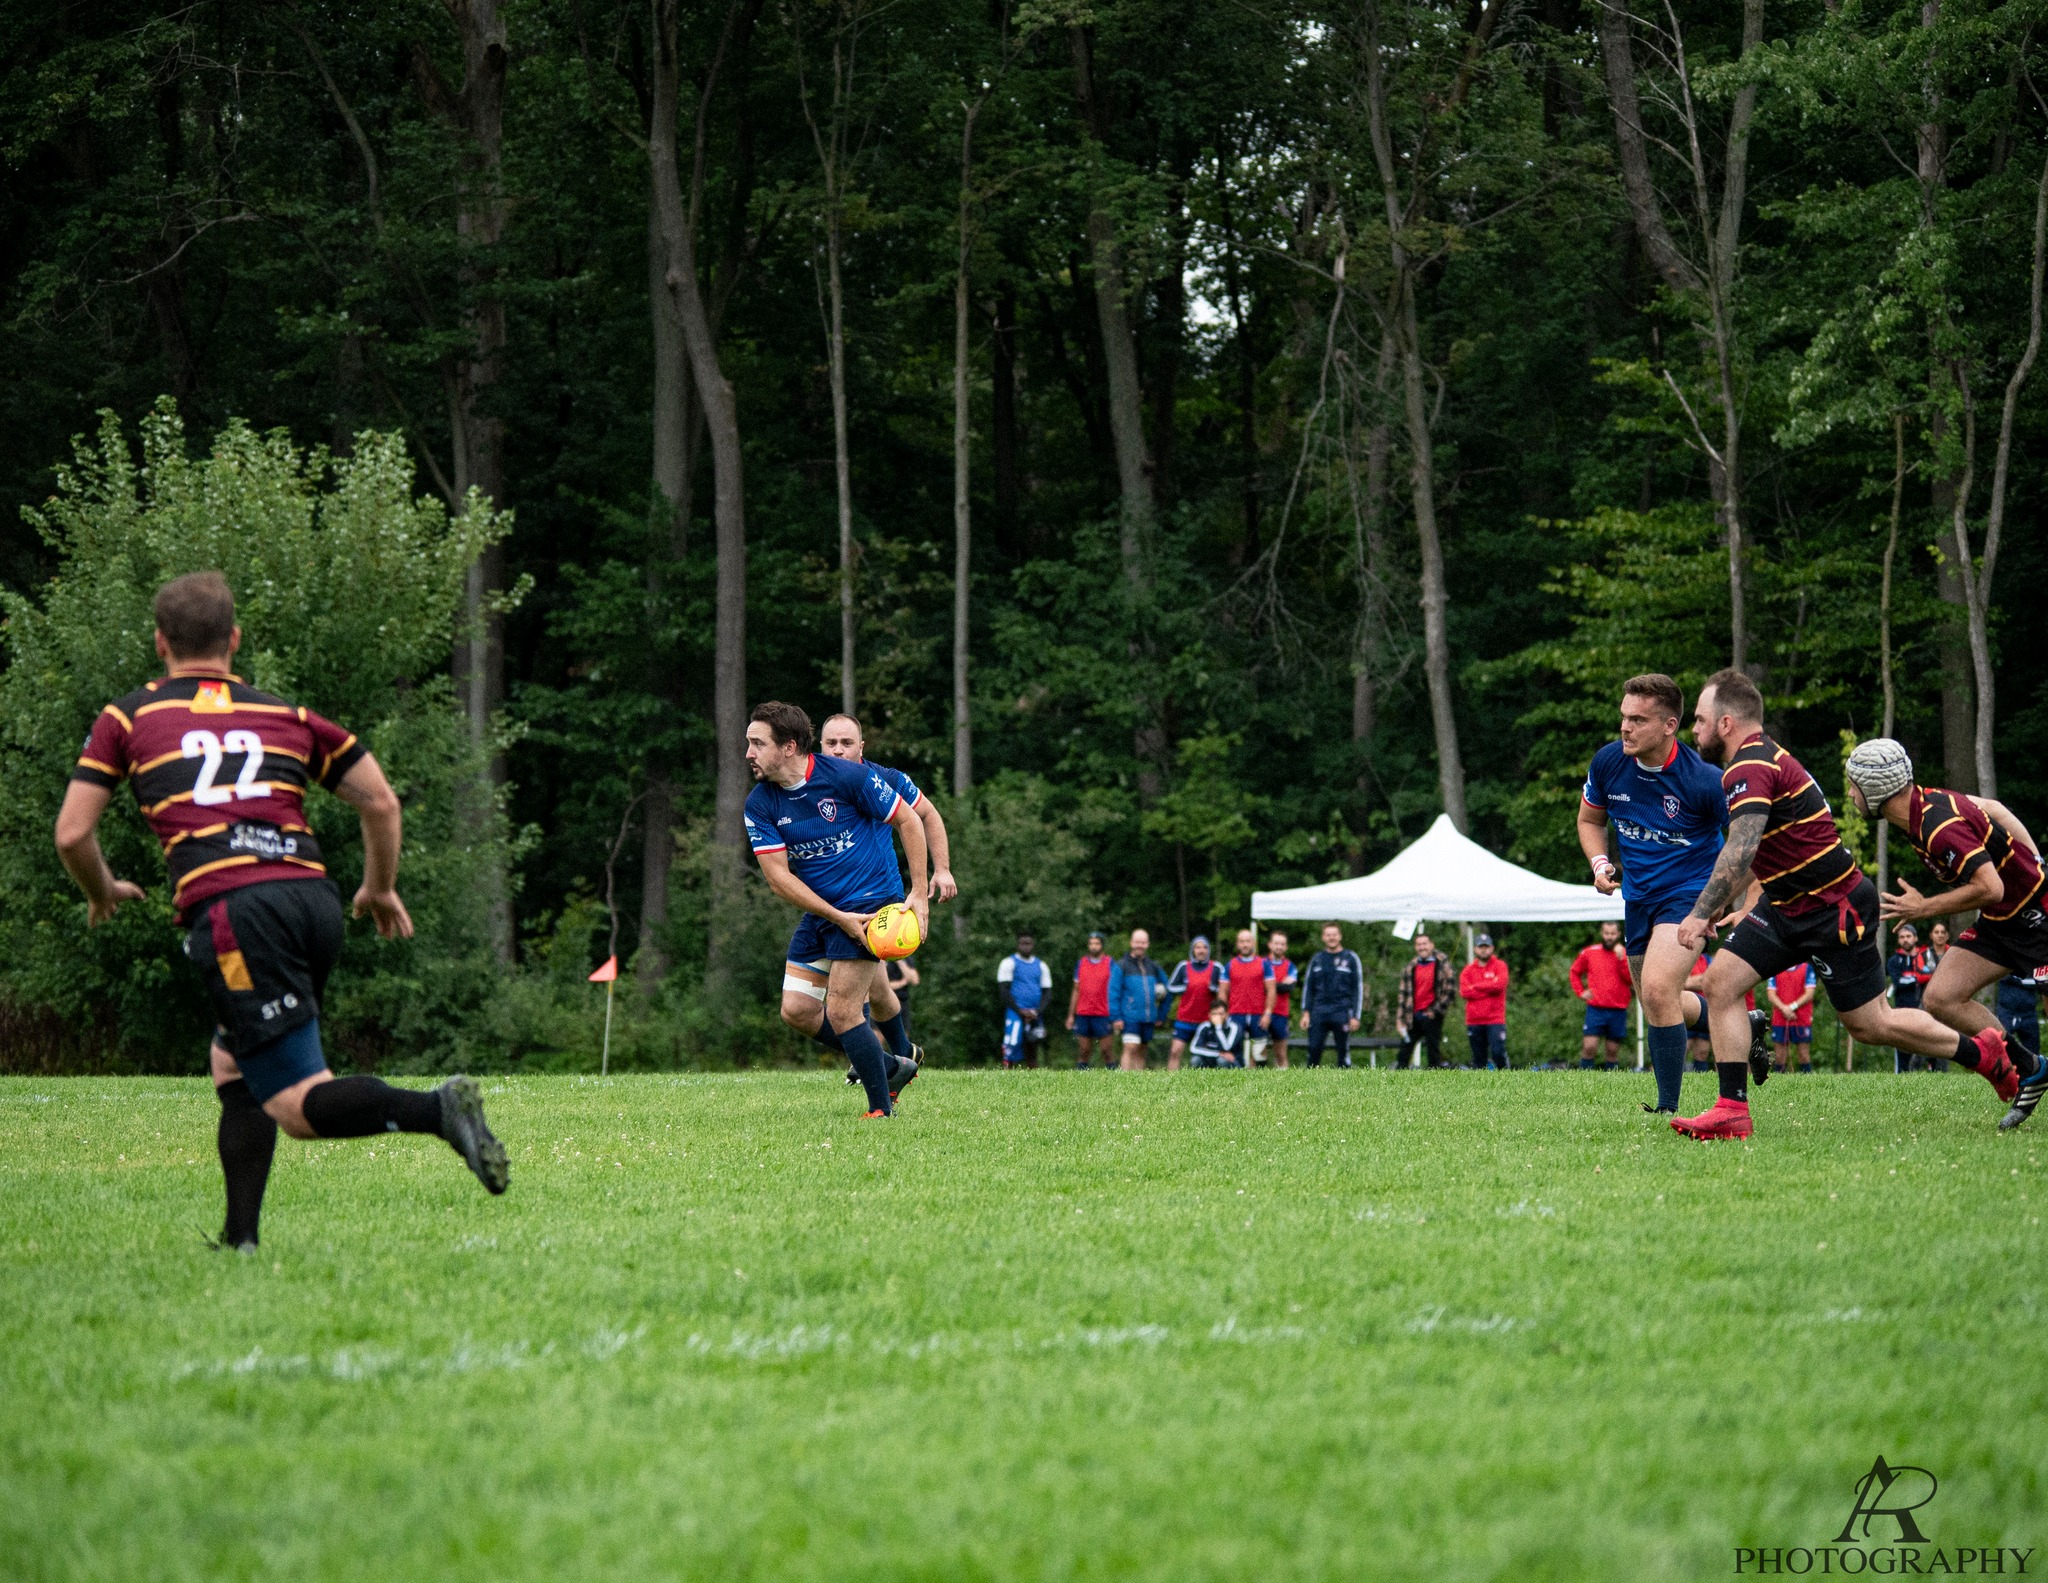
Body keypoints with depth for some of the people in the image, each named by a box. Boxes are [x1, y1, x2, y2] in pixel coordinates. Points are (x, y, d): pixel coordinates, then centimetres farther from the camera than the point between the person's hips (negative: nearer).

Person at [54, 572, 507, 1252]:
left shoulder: (127, 717, 16)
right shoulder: (286, 716, 22)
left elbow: (72, 834, 12)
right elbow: (381, 801, 18)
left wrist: (103, 891, 33)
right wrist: (380, 889, 34)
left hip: (231, 911, -5)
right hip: (314, 898, 5)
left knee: (298, 1106, -7)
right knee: (232, 1067, 25)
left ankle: (436, 1109, -33)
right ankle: (240, 1238, 17)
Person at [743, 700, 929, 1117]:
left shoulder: (849, 776, -18)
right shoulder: (759, 806, -5)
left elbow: (909, 821, -7)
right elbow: (778, 876, -8)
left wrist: (919, 894, -11)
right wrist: (839, 918, -16)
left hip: (870, 903, -6)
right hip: (821, 909, 6)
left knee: (841, 1013, -13)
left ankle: (882, 1109, 2)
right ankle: (893, 1067, 23)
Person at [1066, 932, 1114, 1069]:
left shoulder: (1110, 964, 2)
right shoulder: (1081, 964, 11)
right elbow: (1076, 991, 15)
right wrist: (1070, 1015, 11)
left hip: (1103, 1015, -3)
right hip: (1083, 1015, 3)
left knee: (1105, 1050, -2)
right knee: (1084, 1050, 4)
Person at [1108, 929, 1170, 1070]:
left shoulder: (1153, 967, 14)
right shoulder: (1121, 966, 0)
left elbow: (1166, 988, 24)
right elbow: (1113, 993, -4)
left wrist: (1161, 1015, 17)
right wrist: (1115, 1017, -12)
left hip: (1148, 1019, 5)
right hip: (1129, 1018, -5)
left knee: (1141, 1052, 9)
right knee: (1130, 1049, -16)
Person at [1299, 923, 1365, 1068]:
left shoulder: (1350, 958, 4)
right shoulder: (1317, 959, 13)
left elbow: (1358, 988, 2)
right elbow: (1308, 987, 14)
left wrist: (1355, 1016, -4)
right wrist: (1306, 1012, 3)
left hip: (1342, 1013, -3)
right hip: (1319, 1012, 3)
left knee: (1343, 1053, 0)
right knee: (1314, 1050, -3)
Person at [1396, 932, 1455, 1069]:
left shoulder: (1442, 963, -3)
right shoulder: (1411, 967, 10)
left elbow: (1450, 990, -5)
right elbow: (1404, 994, 10)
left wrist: (1436, 1010, -7)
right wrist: (1399, 1019, 4)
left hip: (1431, 1016, -4)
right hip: (1414, 1016, 4)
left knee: (1433, 1052, -2)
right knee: (1404, 1051, 3)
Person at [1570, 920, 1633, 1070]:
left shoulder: (1625, 955, 6)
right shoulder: (1590, 953, 8)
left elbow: (1633, 979, -6)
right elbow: (1574, 972, 20)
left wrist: (1621, 959, -13)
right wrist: (1580, 991, 7)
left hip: (1618, 1011, 0)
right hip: (1595, 1009, 0)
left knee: (1613, 1051, 4)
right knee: (1589, 1047, -10)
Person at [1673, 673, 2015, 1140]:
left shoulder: (1750, 768, -23)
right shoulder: (1762, 758, 10)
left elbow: (1740, 852, -36)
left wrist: (1701, 914, -37)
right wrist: (1722, 904, 23)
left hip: (1837, 911, -10)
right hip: (1785, 905, 10)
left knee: (1869, 1024, 3)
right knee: (1720, 982, -3)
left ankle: (1979, 1051, 23)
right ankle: (1732, 1110, -4)